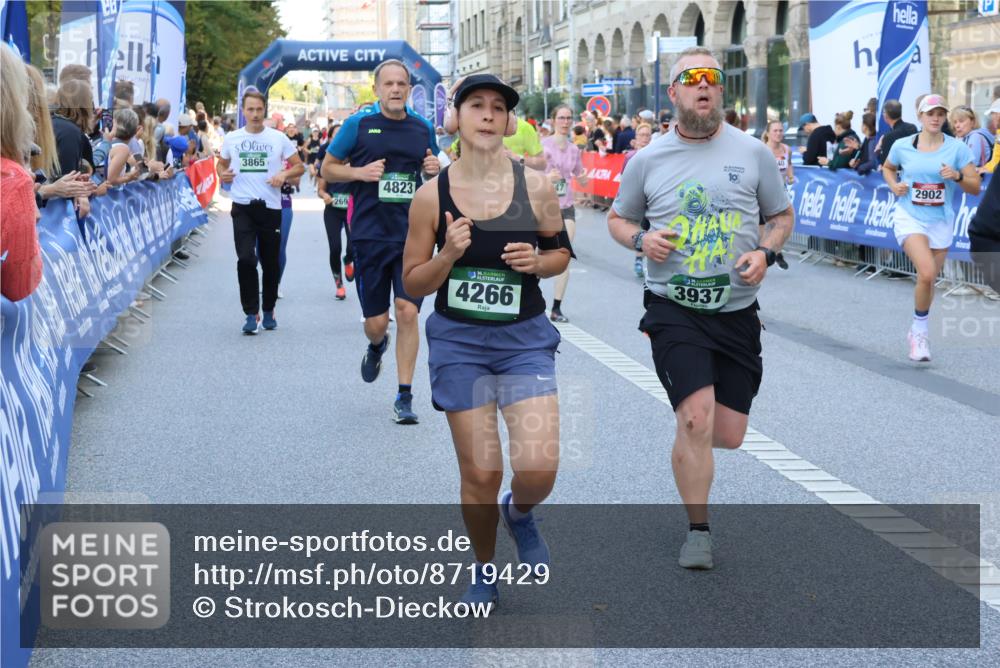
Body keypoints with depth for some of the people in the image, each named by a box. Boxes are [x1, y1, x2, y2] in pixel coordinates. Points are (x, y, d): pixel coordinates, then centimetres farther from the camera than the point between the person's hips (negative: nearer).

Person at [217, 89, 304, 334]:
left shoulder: (278, 138, 2)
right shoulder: (231, 138, 5)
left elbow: (299, 166, 7)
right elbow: (221, 163, 20)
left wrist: (284, 174, -13)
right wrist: (222, 174, -2)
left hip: (271, 207, 0)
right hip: (243, 208, 0)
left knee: (270, 263, 8)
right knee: (246, 259, -15)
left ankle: (269, 310, 27)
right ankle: (251, 313, -6)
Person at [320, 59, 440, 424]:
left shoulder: (423, 129, 8)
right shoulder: (358, 125, 0)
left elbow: (434, 175, 23)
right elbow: (327, 168, 7)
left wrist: (435, 170, -1)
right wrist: (360, 172, -12)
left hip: (412, 236, 1)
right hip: (370, 235, -1)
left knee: (407, 312, -9)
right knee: (376, 322, 3)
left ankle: (404, 396, 1)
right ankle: (377, 346, 42)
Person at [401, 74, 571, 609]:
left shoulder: (535, 187, -4)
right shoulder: (432, 195, -5)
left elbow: (561, 253, 10)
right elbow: (412, 283, 0)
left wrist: (536, 262, -12)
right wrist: (449, 255, -19)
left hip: (525, 338, 0)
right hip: (458, 342, 0)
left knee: (539, 467, -13)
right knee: (480, 473, 1)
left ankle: (520, 512, 24)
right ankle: (484, 573, 26)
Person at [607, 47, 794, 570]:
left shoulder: (752, 153, 1)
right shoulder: (647, 161, 0)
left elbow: (783, 216, 11)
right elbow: (617, 219, 13)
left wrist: (765, 252, -9)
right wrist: (640, 239, -9)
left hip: (736, 311, 2)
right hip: (674, 309, -2)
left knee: (728, 436, 4)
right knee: (696, 419, -17)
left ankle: (687, 419, 42)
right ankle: (698, 530, 2)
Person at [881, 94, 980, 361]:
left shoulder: (957, 148, -3)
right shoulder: (902, 146, -2)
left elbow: (975, 187, -2)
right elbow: (887, 167, 19)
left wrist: (957, 176, -21)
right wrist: (894, 185, -1)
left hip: (940, 221, 2)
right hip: (909, 217, -2)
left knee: (929, 279, 8)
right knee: (927, 272, -22)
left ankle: (917, 332, 33)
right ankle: (920, 333, -4)